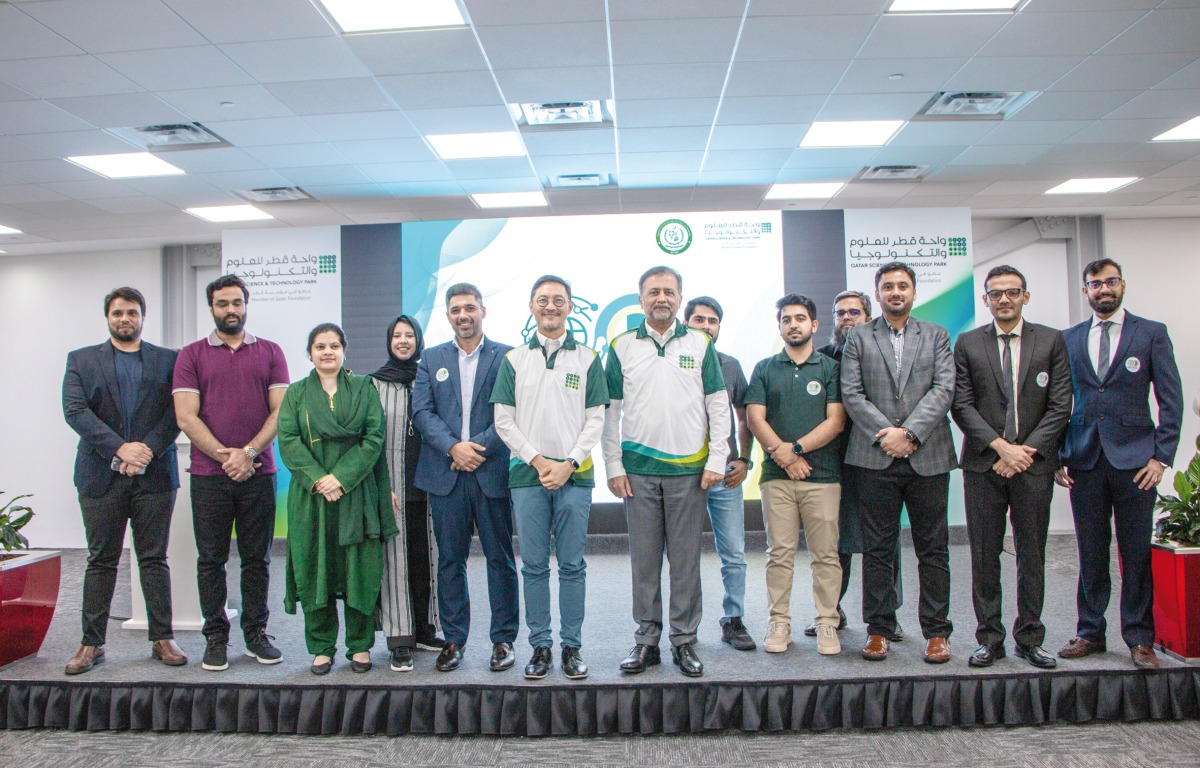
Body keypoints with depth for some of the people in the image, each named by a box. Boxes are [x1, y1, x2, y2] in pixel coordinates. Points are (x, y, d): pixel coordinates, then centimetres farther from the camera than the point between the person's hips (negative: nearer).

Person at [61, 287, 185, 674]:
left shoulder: (168, 360, 9)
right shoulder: (81, 360, 10)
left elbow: (177, 411, -1)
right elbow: (75, 411, -3)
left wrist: (148, 450, -14)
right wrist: (119, 449, -14)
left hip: (154, 474, 0)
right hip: (101, 476, 0)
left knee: (154, 559, 5)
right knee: (100, 561, 7)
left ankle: (162, 639, 12)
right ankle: (91, 643, 16)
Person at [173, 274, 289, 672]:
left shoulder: (270, 352, 8)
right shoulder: (191, 355, 6)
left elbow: (280, 411, 1)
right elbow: (186, 417, -2)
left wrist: (249, 453, -11)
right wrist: (225, 456, -10)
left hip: (258, 473, 1)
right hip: (209, 475, 0)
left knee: (257, 558, 7)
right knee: (211, 560, 6)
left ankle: (256, 633, 18)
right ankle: (215, 637, 17)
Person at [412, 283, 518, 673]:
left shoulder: (506, 357, 4)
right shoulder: (431, 359, 12)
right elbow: (422, 411, 3)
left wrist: (480, 449, -13)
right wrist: (453, 447, -12)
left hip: (492, 472, -2)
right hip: (445, 475, 2)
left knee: (500, 558, 4)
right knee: (449, 559, 8)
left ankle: (503, 639, 16)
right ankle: (453, 639, 19)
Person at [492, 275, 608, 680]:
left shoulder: (587, 359, 7)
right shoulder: (514, 359, 9)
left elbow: (595, 420, 2)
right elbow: (504, 421, 4)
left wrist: (568, 463, -9)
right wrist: (537, 460, -7)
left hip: (574, 475, 0)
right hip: (527, 473, 1)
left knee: (572, 565, 3)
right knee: (534, 566, 4)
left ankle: (571, 647, 13)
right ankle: (540, 646, 15)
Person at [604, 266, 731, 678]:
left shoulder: (700, 345, 7)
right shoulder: (622, 347, 6)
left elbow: (719, 407, 6)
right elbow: (610, 412, 6)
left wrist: (716, 461, -1)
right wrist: (614, 467, 0)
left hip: (689, 470, 0)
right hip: (638, 470, 0)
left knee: (686, 559, 5)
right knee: (644, 559, 6)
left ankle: (684, 640, 17)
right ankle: (646, 639, 18)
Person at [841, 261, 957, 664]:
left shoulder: (936, 336, 12)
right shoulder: (858, 338, 9)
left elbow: (943, 389, -1)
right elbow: (851, 393, 0)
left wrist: (909, 432, -13)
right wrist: (886, 434, -12)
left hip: (928, 457, 1)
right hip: (876, 458, -1)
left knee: (933, 549, 6)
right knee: (877, 549, 5)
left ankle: (936, 631, 16)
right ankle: (879, 629, 15)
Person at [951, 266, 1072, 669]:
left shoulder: (1051, 340, 6)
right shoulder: (967, 344, 5)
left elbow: (1060, 405, 0)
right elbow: (962, 405, -1)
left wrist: (1026, 451, -10)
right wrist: (1001, 447, -11)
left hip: (1034, 463, 0)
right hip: (983, 464, 0)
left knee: (1032, 555, 7)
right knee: (984, 556, 4)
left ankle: (1029, 639, 19)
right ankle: (990, 639, 14)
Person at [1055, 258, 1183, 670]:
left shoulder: (1151, 333, 4)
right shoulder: (1068, 339, 10)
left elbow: (1171, 399, 1)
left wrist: (1161, 457, -6)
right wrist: (1058, 457, 4)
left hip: (1134, 460, -2)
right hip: (1085, 461, 2)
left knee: (1137, 554, 3)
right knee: (1090, 554, 8)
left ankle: (1139, 639, 15)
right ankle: (1090, 633, 19)